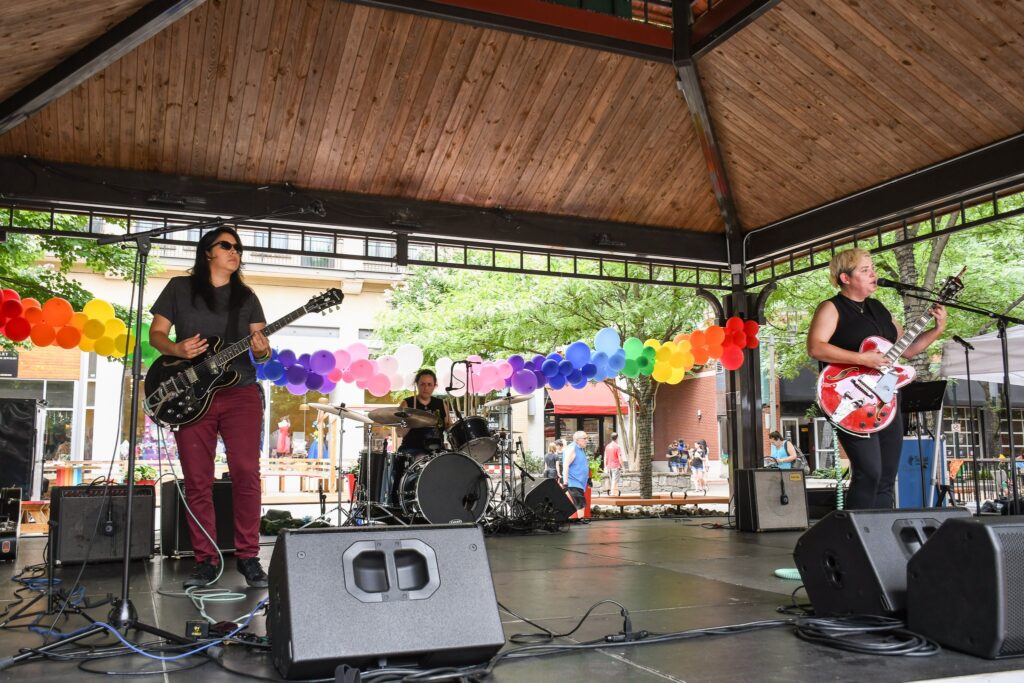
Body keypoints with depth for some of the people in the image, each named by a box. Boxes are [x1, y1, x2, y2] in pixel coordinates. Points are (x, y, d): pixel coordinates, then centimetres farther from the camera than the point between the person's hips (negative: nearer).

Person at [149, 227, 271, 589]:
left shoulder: (246, 297, 12)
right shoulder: (180, 288, 8)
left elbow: (261, 349, 9)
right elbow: (156, 333, 8)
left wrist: (263, 351, -15)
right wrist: (176, 349, -12)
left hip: (240, 393, 1)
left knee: (246, 473, -7)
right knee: (197, 481, 1)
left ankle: (248, 557, 2)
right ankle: (206, 560, 11)